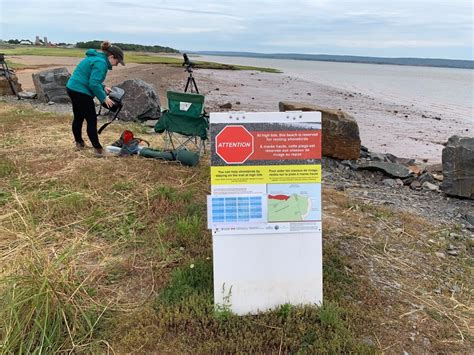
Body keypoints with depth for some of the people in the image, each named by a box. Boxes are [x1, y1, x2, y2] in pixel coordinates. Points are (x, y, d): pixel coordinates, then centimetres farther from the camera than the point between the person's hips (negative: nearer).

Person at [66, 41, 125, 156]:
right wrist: (104, 98, -15)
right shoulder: (100, 63, -17)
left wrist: (103, 87, 11)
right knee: (91, 120, -5)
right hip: (81, 92, -10)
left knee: (78, 117, 21)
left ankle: (78, 142, 35)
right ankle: (97, 148, -1)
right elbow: (93, 84, -23)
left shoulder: (96, 58, 14)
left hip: (72, 88, 10)